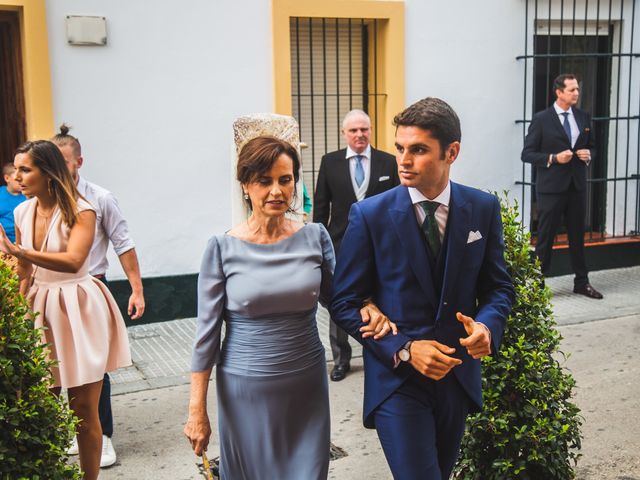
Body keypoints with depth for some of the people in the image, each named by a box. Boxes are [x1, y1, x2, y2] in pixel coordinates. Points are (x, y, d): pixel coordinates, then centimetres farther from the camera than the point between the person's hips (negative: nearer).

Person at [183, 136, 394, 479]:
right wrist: (197, 411, -6)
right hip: (246, 390, -1)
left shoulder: (314, 237, -4)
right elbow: (207, 330, -6)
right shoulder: (223, 247, -9)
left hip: (307, 386, 2)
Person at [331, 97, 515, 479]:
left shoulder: (483, 208, -4)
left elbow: (498, 286, 5)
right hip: (396, 379, -4)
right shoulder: (370, 215, -12)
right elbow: (345, 303, -8)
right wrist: (404, 350, -20)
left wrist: (487, 325, -17)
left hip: (457, 374, 4)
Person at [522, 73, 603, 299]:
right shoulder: (541, 119, -6)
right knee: (545, 238, 2)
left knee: (577, 236, 13)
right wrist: (554, 158, -19)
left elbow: (592, 147, 19)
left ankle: (582, 282, 24)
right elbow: (527, 154, -7)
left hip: (577, 186, 5)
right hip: (551, 187, -5)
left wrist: (588, 155, -4)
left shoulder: (583, 117, 9)